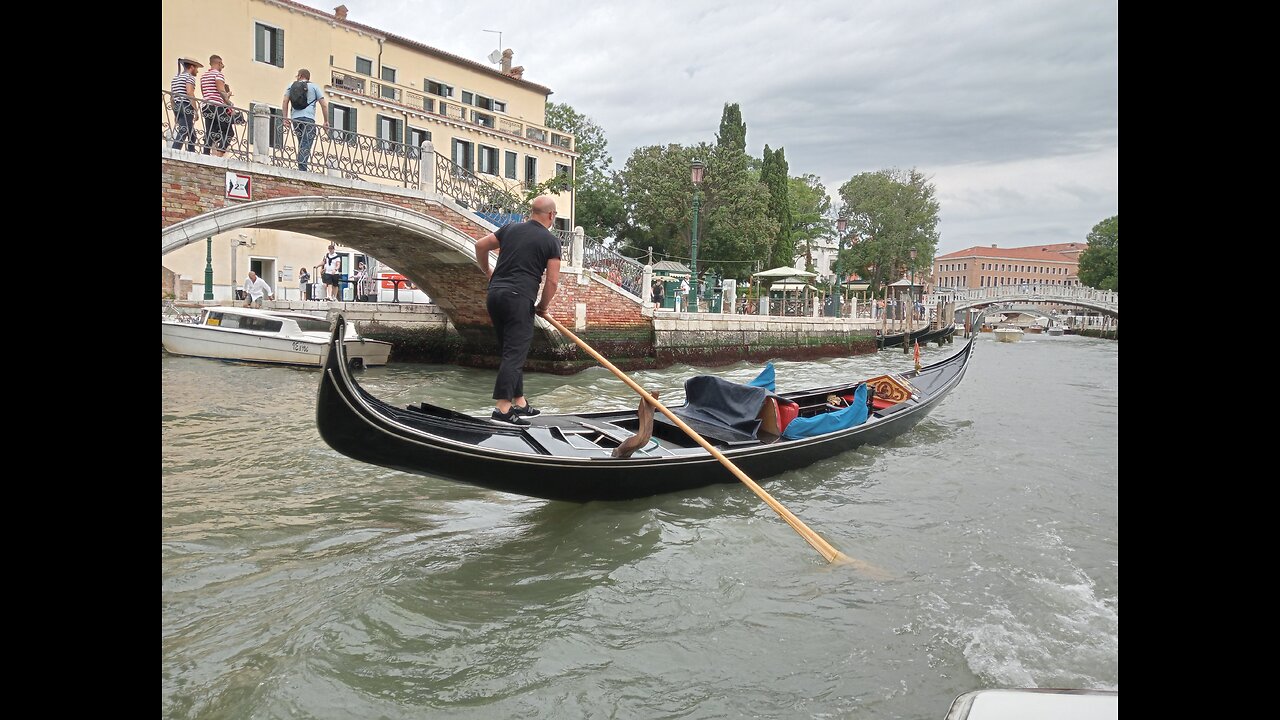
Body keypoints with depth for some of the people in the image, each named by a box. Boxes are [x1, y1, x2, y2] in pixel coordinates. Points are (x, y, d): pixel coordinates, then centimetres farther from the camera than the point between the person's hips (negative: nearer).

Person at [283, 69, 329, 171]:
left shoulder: (291, 85, 19)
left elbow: (285, 101, 8)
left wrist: (285, 117, 10)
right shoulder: (314, 86, 13)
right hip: (308, 118, -3)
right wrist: (326, 121, 9)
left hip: (295, 118, 3)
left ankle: (301, 167, 8)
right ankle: (302, 168, -23)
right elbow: (324, 105, 5)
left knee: (301, 143, 15)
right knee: (306, 145, -10)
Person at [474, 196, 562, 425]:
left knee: (511, 351, 15)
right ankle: (503, 408, -10)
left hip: (495, 294, 7)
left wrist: (487, 271, 32)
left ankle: (519, 403, 21)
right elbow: (552, 281, -5)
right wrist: (543, 307, 8)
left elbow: (480, 246, 17)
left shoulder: (510, 228, 13)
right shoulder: (551, 241, -1)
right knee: (515, 354, -5)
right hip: (519, 299, -6)